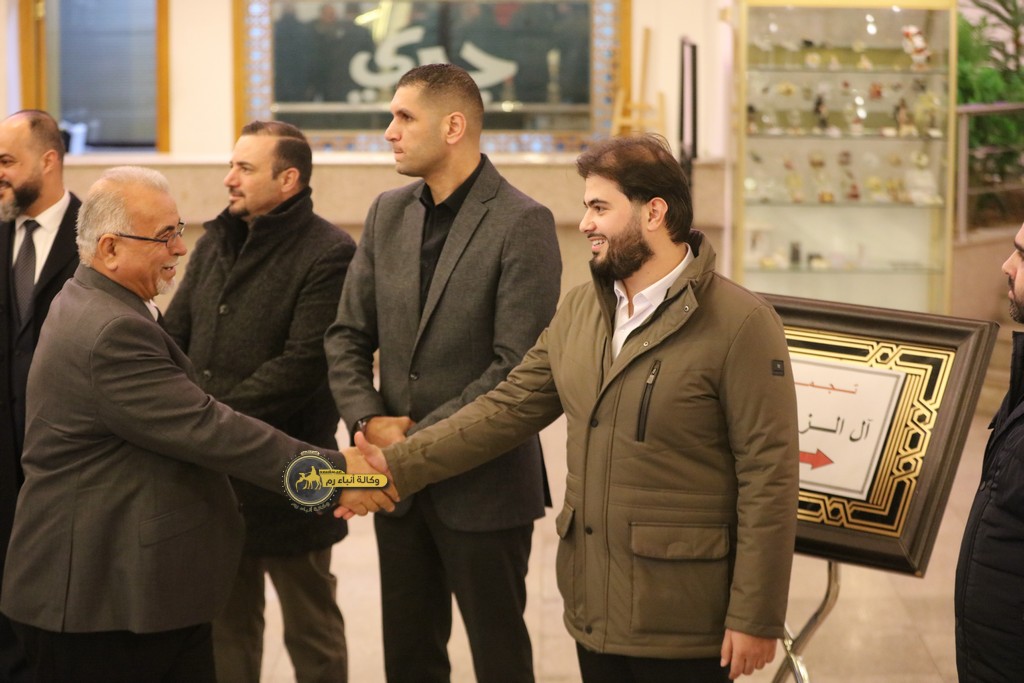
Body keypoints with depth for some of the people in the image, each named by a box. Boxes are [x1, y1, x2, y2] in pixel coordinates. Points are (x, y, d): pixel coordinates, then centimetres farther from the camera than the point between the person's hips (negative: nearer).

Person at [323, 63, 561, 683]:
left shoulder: (523, 224, -13)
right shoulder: (389, 213, 8)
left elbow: (516, 367, -18)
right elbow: (348, 336, 10)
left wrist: (418, 441, -18)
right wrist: (368, 421, -8)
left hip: (483, 485, -6)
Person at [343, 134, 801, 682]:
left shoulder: (739, 323, -12)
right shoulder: (579, 310, 10)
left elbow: (769, 476, -14)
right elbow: (509, 406, 10)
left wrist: (754, 618, -15)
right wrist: (398, 466, 2)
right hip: (593, 610, 6)